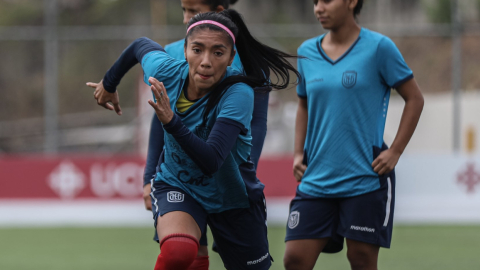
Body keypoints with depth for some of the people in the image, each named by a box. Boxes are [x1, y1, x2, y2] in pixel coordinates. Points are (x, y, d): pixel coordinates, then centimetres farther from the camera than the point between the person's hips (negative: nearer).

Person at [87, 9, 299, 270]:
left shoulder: (238, 94, -29)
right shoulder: (165, 71, -18)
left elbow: (211, 162, -39)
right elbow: (142, 45, 8)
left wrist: (171, 122, -50)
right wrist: (109, 84, 24)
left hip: (232, 197, -1)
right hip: (176, 186, 1)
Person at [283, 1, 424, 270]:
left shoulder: (378, 48, -5)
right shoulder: (307, 52, 8)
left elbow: (415, 98, 1)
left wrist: (395, 151, -6)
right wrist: (299, 154, 10)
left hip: (366, 180, -4)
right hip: (316, 182, 4)